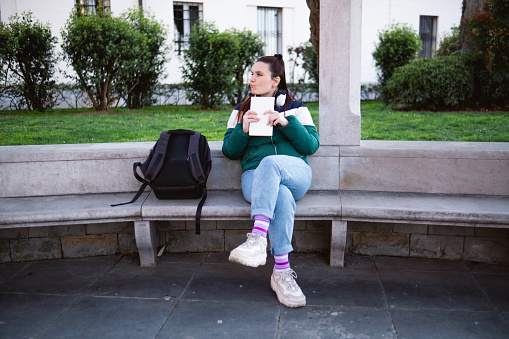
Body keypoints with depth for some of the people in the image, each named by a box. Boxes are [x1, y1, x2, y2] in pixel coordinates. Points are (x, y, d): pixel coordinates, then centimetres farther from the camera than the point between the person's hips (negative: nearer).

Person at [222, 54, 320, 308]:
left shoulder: (296, 108, 18)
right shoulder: (241, 110, 22)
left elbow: (311, 145, 6)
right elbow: (230, 151, 15)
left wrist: (287, 123, -8)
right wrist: (243, 130, -4)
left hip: (296, 174, -1)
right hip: (255, 177, 1)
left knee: (269, 163, -38)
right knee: (282, 197, -36)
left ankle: (258, 239, -48)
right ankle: (282, 272, -36)